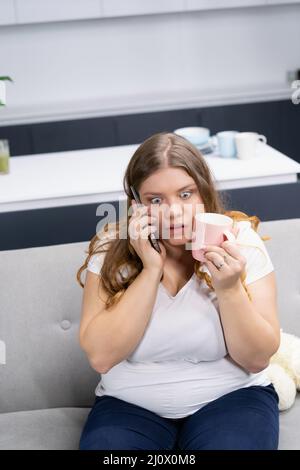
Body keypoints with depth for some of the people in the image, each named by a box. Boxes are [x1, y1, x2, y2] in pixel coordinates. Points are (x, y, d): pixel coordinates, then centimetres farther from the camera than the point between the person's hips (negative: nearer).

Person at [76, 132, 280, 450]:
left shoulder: (240, 242, -9)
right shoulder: (112, 249, -8)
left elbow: (257, 359, -9)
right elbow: (100, 357, -17)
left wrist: (230, 288, -26)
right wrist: (151, 270, -22)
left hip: (229, 397, 0)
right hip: (130, 404, 0)